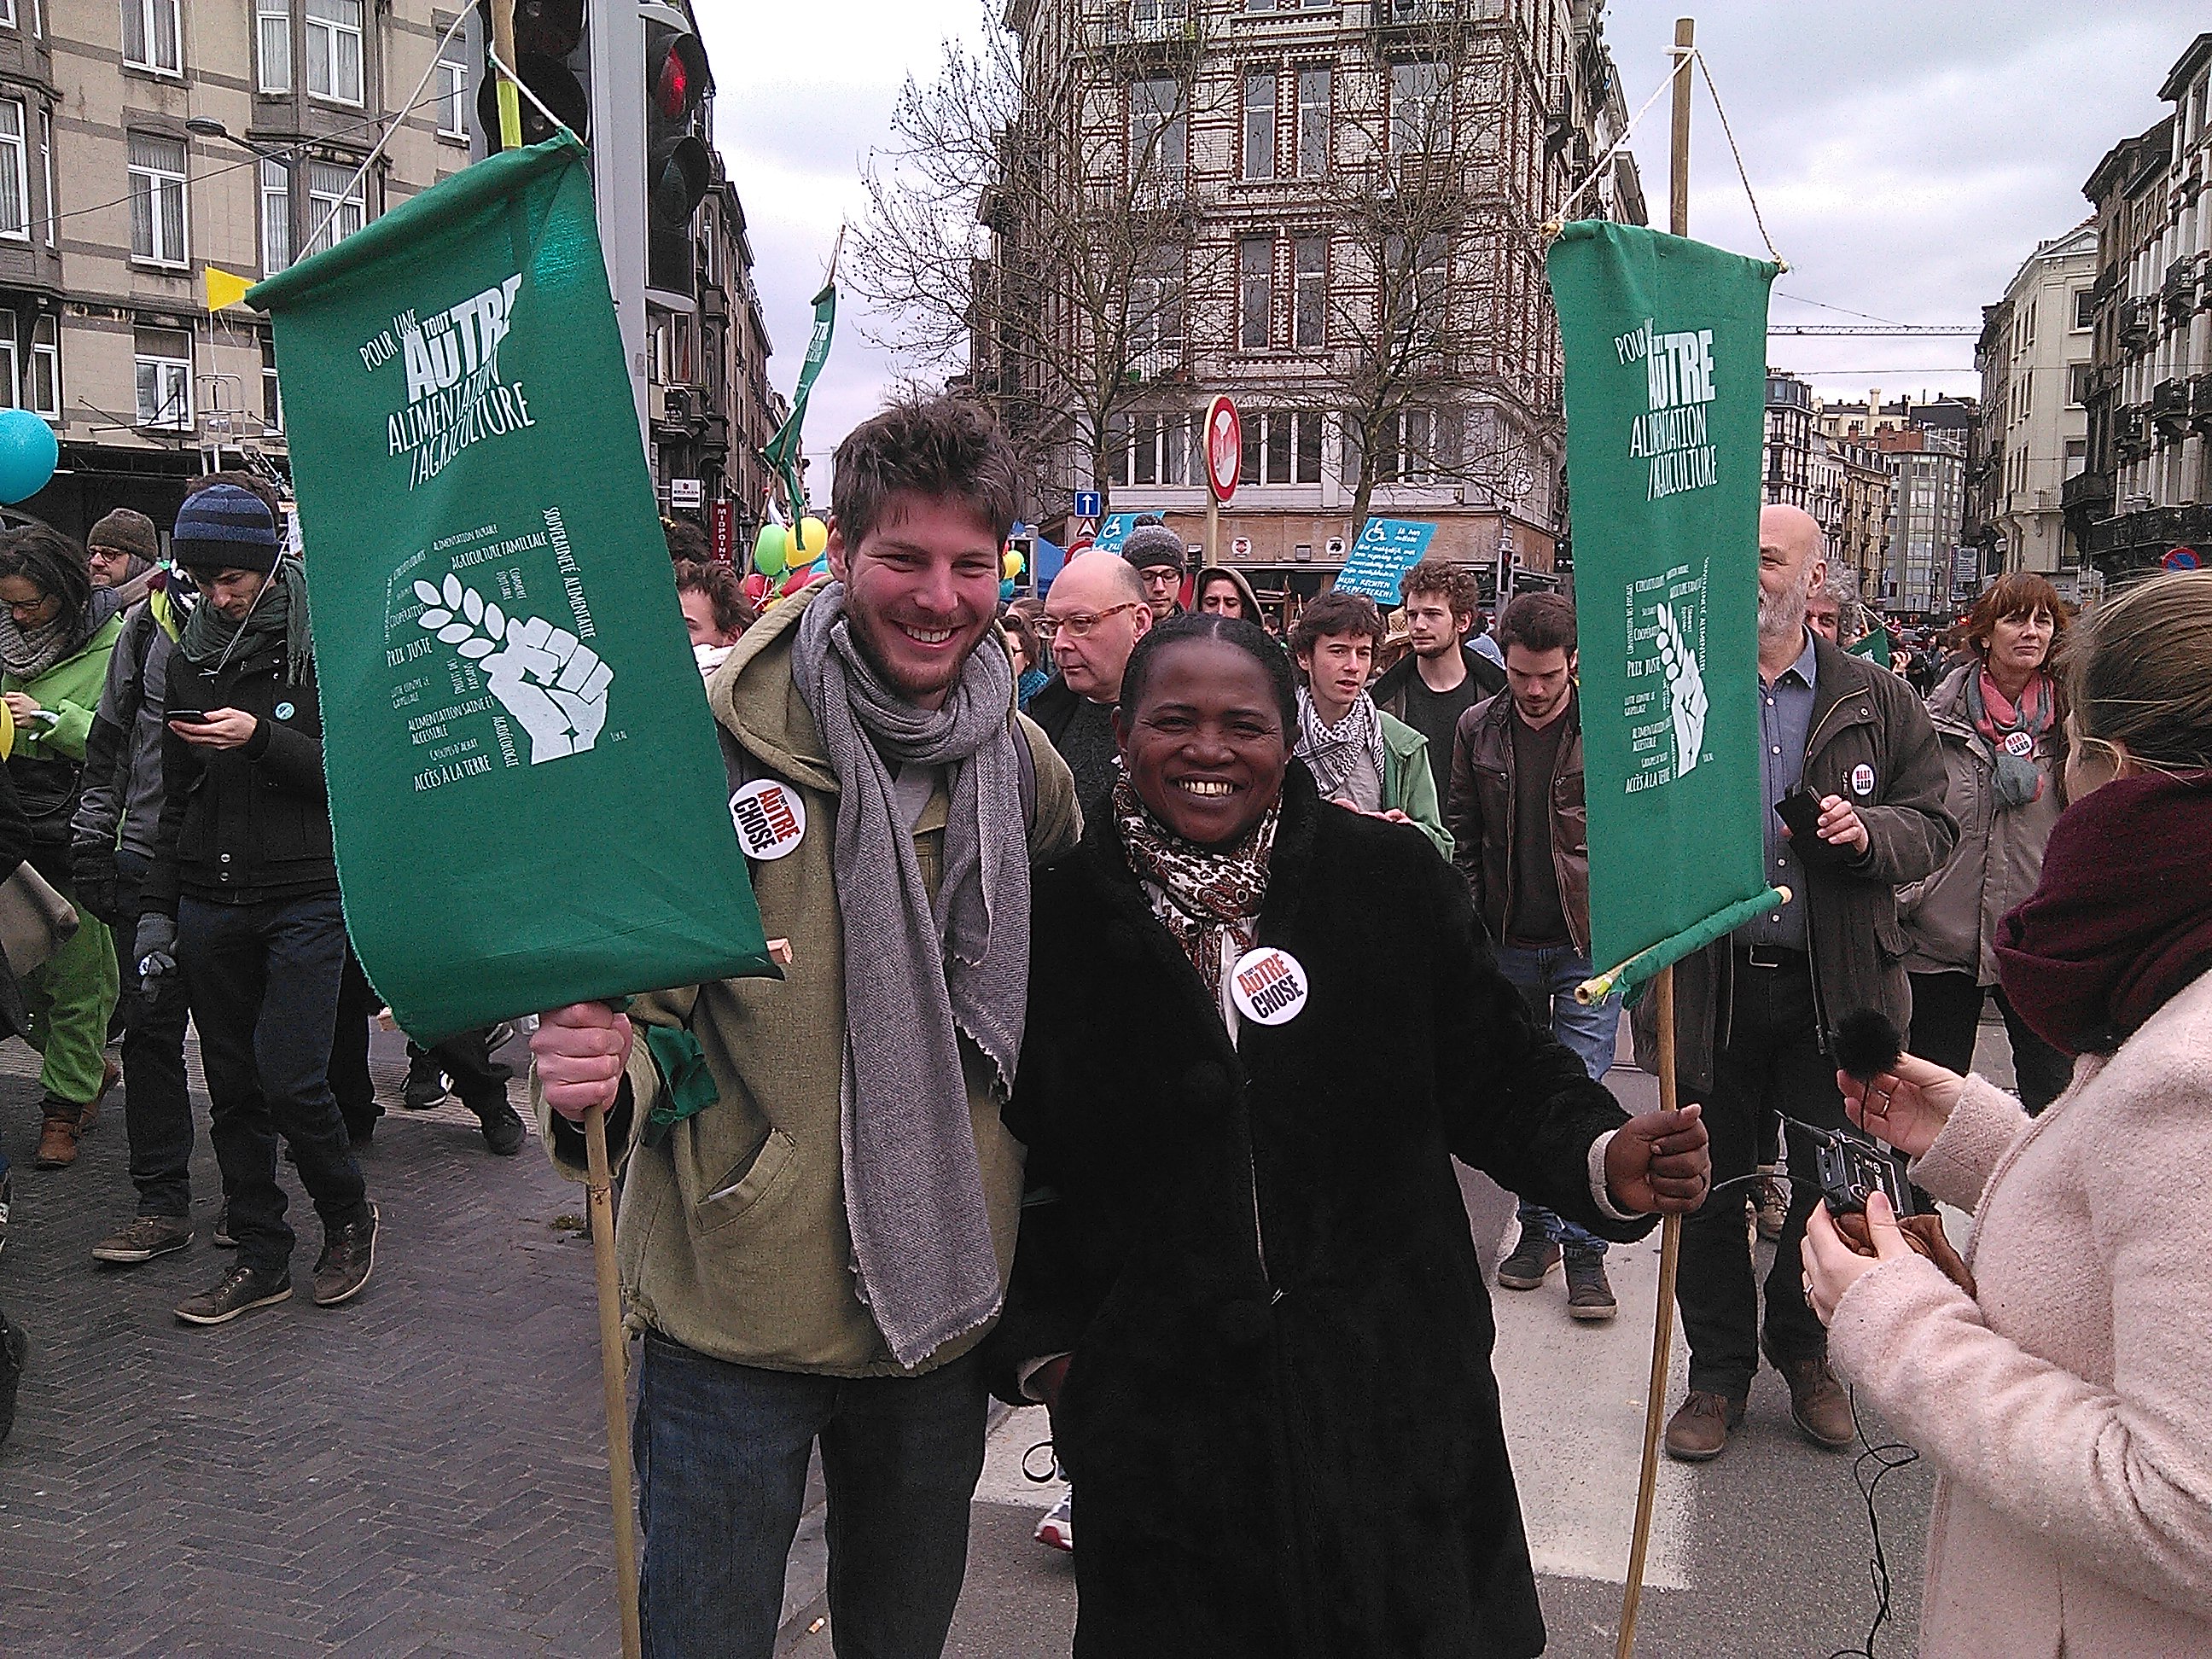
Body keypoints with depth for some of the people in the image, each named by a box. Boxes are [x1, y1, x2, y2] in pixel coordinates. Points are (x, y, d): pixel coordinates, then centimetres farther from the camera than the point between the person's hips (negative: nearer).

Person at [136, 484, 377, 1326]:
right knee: (234, 1089, 9)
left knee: (291, 1079, -9)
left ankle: (348, 1216, 16)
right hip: (211, 902, 5)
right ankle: (261, 1255, 21)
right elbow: (177, 795, 17)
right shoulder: (191, 655, 12)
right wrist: (159, 906, 14)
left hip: (306, 896, -5)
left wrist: (262, 739, -22)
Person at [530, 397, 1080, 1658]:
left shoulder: (1022, 760, 0)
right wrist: (602, 1075, -33)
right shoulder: (720, 734, -14)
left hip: (944, 1300, 4)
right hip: (739, 1305, -4)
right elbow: (645, 987, -10)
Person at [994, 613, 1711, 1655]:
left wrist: (1603, 1160, -17)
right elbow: (1020, 1158, 4)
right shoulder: (1058, 919, -4)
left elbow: (1497, 1073, 0)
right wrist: (1036, 1345, -1)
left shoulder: (1390, 883, -5)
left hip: (1388, 1398, 1)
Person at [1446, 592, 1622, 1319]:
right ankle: (1538, 1227, 26)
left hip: (1588, 941, -3)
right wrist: (1471, 926, 1)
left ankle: (1584, 1250, 6)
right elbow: (1462, 832, 8)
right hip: (1509, 945, 3)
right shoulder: (1478, 729, 3)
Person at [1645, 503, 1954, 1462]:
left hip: (1835, 988, 1)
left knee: (1832, 1188, 14)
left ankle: (1806, 1353, 37)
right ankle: (1718, 1371, 29)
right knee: (1707, 1189, 10)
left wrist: (1872, 832, -15)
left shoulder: (1877, 702, 3)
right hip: (1707, 985, -1)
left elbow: (1935, 824, 6)